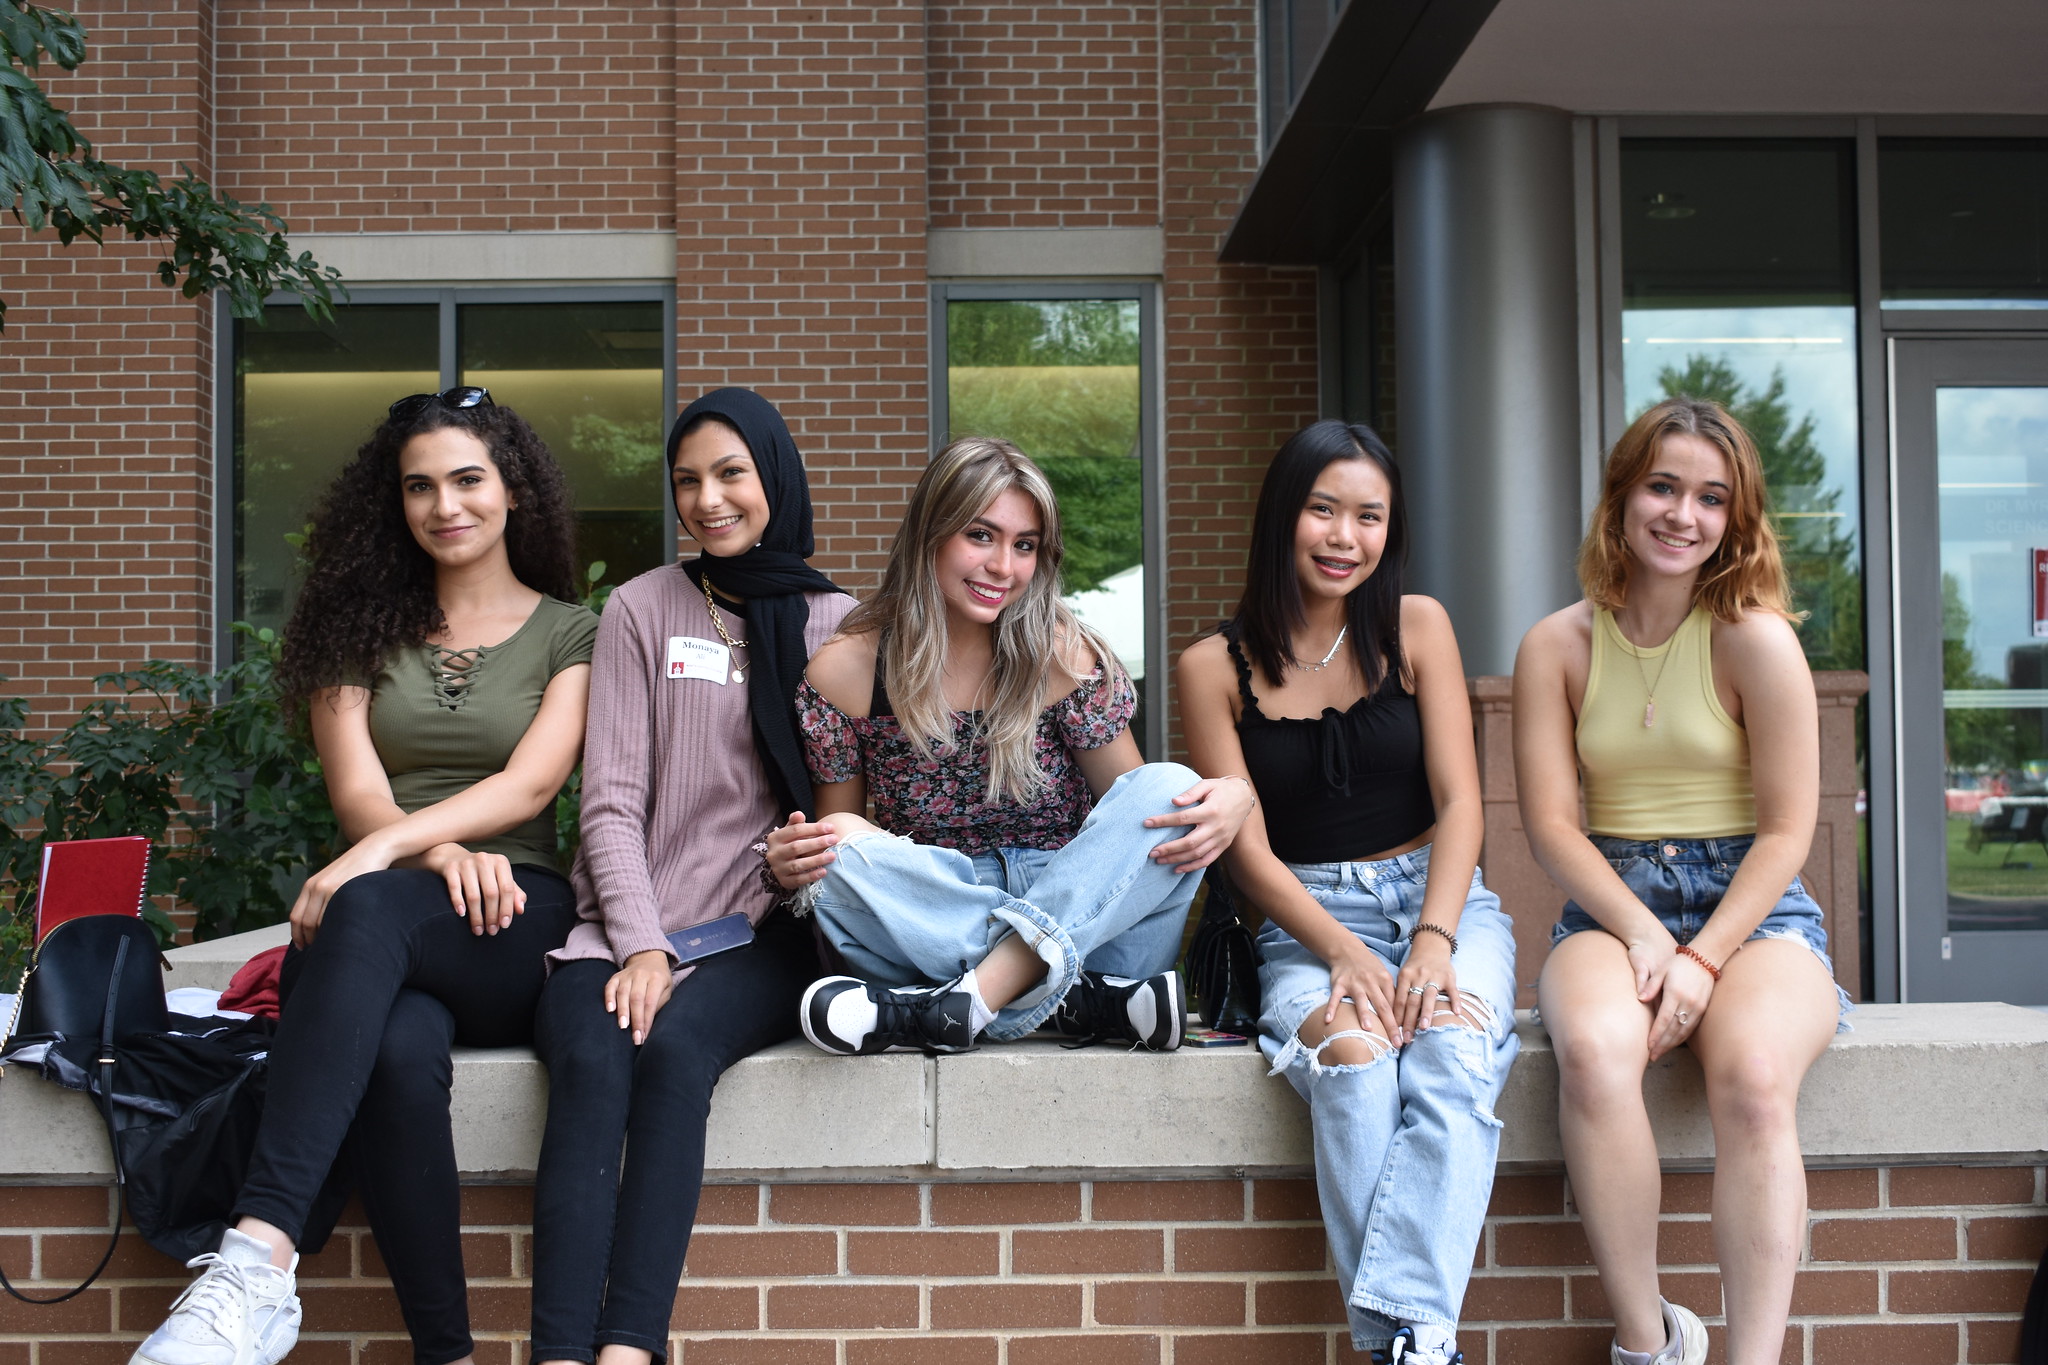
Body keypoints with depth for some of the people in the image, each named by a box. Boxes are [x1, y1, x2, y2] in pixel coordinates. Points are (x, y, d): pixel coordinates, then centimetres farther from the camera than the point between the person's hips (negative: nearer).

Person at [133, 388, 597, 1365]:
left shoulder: (572, 634, 13)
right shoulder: (364, 626, 19)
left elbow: (531, 784, -5)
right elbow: (358, 795, 4)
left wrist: (389, 848, -21)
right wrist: (447, 854, -18)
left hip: (513, 925, -2)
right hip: (384, 948, 2)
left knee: (369, 910, -38)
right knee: (401, 1052, -37)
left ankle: (259, 1254, -49)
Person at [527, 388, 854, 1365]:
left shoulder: (838, 625, 13)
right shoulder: (643, 609, 13)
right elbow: (611, 799, 5)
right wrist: (640, 944, -9)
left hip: (764, 931, 0)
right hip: (629, 923, 1)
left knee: (676, 1044, -32)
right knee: (592, 1060, -30)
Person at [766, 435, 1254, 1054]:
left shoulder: (1064, 657, -4)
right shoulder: (845, 670, -3)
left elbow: (1137, 806, 0)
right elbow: (835, 822, 7)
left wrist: (1231, 796, -23)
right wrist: (794, 856, -19)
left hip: (1084, 919, 0)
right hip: (930, 925, 0)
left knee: (1168, 789, -24)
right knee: (840, 862, -29)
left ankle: (968, 1001, -32)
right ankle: (1091, 1002, -28)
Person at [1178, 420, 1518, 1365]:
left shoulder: (1416, 628, 8)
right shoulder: (1214, 668, 4)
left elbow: (1458, 801, 1)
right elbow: (1247, 848, 0)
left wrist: (1434, 939, -16)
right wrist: (1341, 951, -17)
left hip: (1441, 898, 1)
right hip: (1306, 924, -1)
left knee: (1453, 1052, -33)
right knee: (1353, 1053, -34)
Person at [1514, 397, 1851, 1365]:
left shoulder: (1756, 638, -2)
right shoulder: (1557, 646, 5)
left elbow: (1786, 831, -3)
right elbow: (1550, 821, 1)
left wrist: (1704, 958, -15)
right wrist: (1642, 934, -14)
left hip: (1753, 906, -1)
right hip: (1611, 904, 1)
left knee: (1753, 1075, -34)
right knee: (1594, 1052, -33)